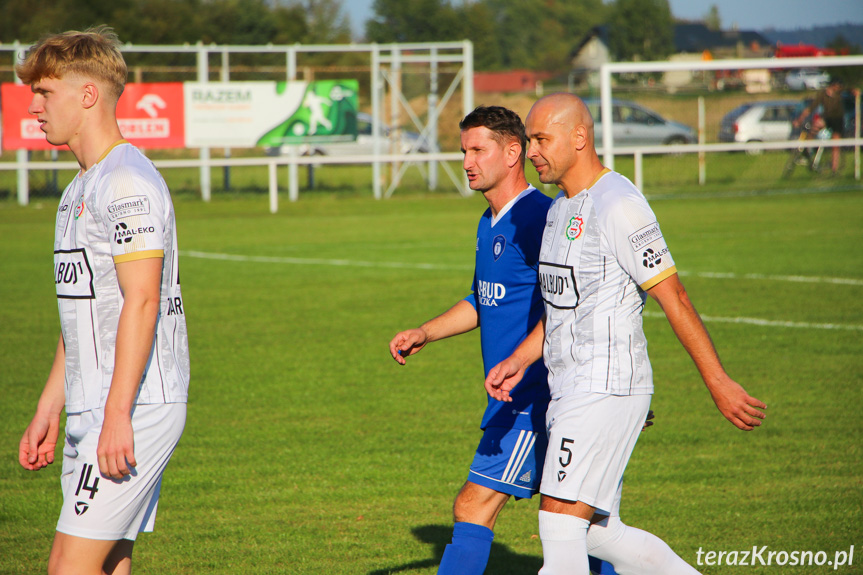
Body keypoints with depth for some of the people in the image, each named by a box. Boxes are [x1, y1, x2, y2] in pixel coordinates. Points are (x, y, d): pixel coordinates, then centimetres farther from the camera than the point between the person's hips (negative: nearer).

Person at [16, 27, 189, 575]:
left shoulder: (128, 182, -12)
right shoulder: (81, 189, 20)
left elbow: (141, 301, -19)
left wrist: (117, 415, -24)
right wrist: (48, 412, 23)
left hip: (137, 408, -10)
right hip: (92, 411, 10)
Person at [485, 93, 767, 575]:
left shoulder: (618, 205, -15)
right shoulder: (561, 208, 15)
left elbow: (673, 297, -15)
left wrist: (719, 384, -15)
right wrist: (520, 360, 12)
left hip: (608, 387, -10)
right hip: (571, 390, 10)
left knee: (561, 524, -11)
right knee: (599, 533, 11)